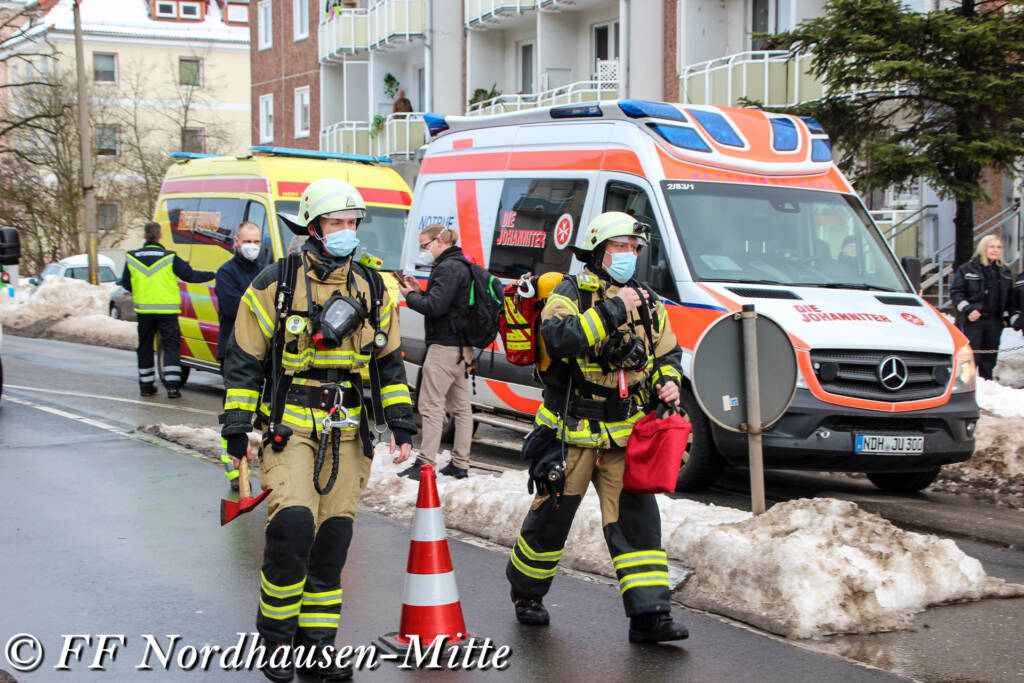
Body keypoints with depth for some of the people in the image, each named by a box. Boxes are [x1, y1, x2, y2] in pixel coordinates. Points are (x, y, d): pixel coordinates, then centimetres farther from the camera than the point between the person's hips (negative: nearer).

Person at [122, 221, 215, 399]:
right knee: (171, 346, 2)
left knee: (145, 347, 13)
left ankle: (146, 385, 17)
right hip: (166, 309, -3)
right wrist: (213, 274, 7)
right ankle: (172, 385, -8)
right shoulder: (169, 258, -7)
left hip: (143, 309, 3)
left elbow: (126, 283, 10)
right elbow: (190, 275, -4)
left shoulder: (132, 258, 2)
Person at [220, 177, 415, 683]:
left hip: (346, 432, 4)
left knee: (332, 540, 4)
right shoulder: (275, 284, -3)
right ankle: (276, 641, -1)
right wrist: (236, 429, -2)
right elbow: (243, 360, 1)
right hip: (288, 426, -4)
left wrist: (401, 424, 9)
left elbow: (390, 361, 16)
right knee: (292, 523, -20)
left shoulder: (371, 289, 10)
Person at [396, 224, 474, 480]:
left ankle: (425, 464, -8)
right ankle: (460, 464, 16)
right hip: (462, 347, 11)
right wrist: (419, 292, 7)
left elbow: (435, 307, -23)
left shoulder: (448, 268, -15)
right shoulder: (462, 266, 17)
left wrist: (410, 296, -8)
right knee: (460, 406, 11)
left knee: (431, 405, -8)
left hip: (444, 346, -11)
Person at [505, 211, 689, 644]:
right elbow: (561, 337, -27)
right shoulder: (570, 294, -7)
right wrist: (613, 309, -25)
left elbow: (667, 353, 21)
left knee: (636, 518, -4)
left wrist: (667, 382, 0)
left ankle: (649, 614, -4)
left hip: (624, 434, 4)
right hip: (571, 432, -4)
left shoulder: (647, 303, 10)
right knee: (551, 518, 6)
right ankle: (526, 592, 29)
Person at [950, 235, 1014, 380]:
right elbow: (955, 292, -3)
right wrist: (968, 309, -14)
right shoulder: (966, 269, -1)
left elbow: (1009, 297, 21)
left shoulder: (1004, 272, 13)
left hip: (994, 322, 5)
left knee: (989, 360, 9)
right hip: (972, 321, -4)